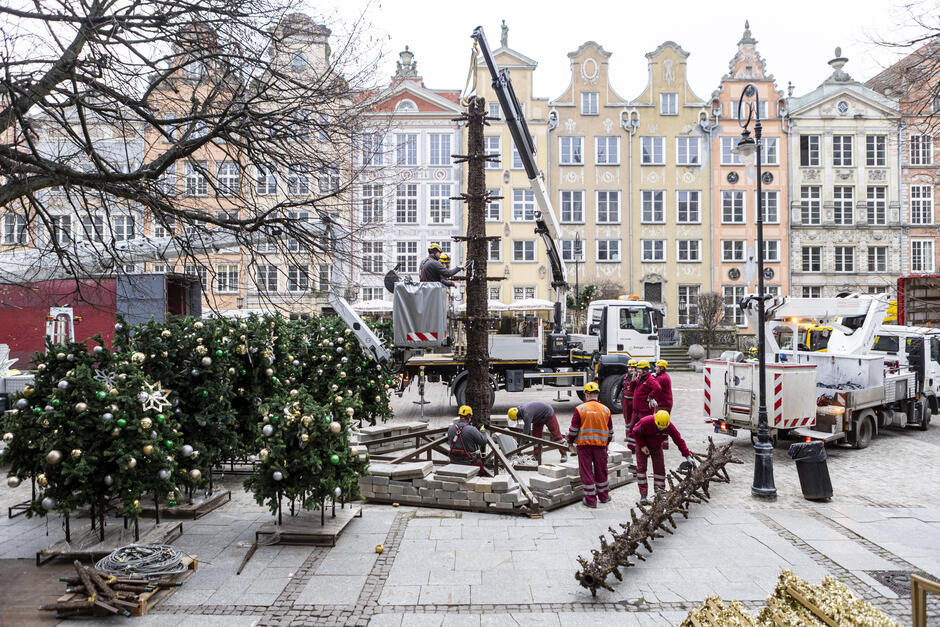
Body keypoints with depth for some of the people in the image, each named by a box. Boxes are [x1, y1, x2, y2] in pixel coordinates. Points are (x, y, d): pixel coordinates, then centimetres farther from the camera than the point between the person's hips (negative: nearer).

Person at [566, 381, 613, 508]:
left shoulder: (580, 409, -8)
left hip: (584, 445, -3)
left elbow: (573, 429, -6)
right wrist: (607, 443, 27)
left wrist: (570, 441, 10)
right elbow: (610, 431, 12)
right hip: (600, 445, 3)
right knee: (601, 471, 17)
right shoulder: (605, 410, 4)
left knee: (586, 472, 4)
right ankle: (603, 496, 30)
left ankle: (590, 500, 7)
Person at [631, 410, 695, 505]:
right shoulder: (646, 422, -35)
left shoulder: (670, 426, -28)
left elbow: (679, 440, -22)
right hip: (643, 446, -2)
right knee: (641, 467, -8)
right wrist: (642, 446, -24)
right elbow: (636, 432, -17)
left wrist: (688, 456, -24)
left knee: (660, 468, -2)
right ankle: (643, 496, -6)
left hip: (657, 447, 3)